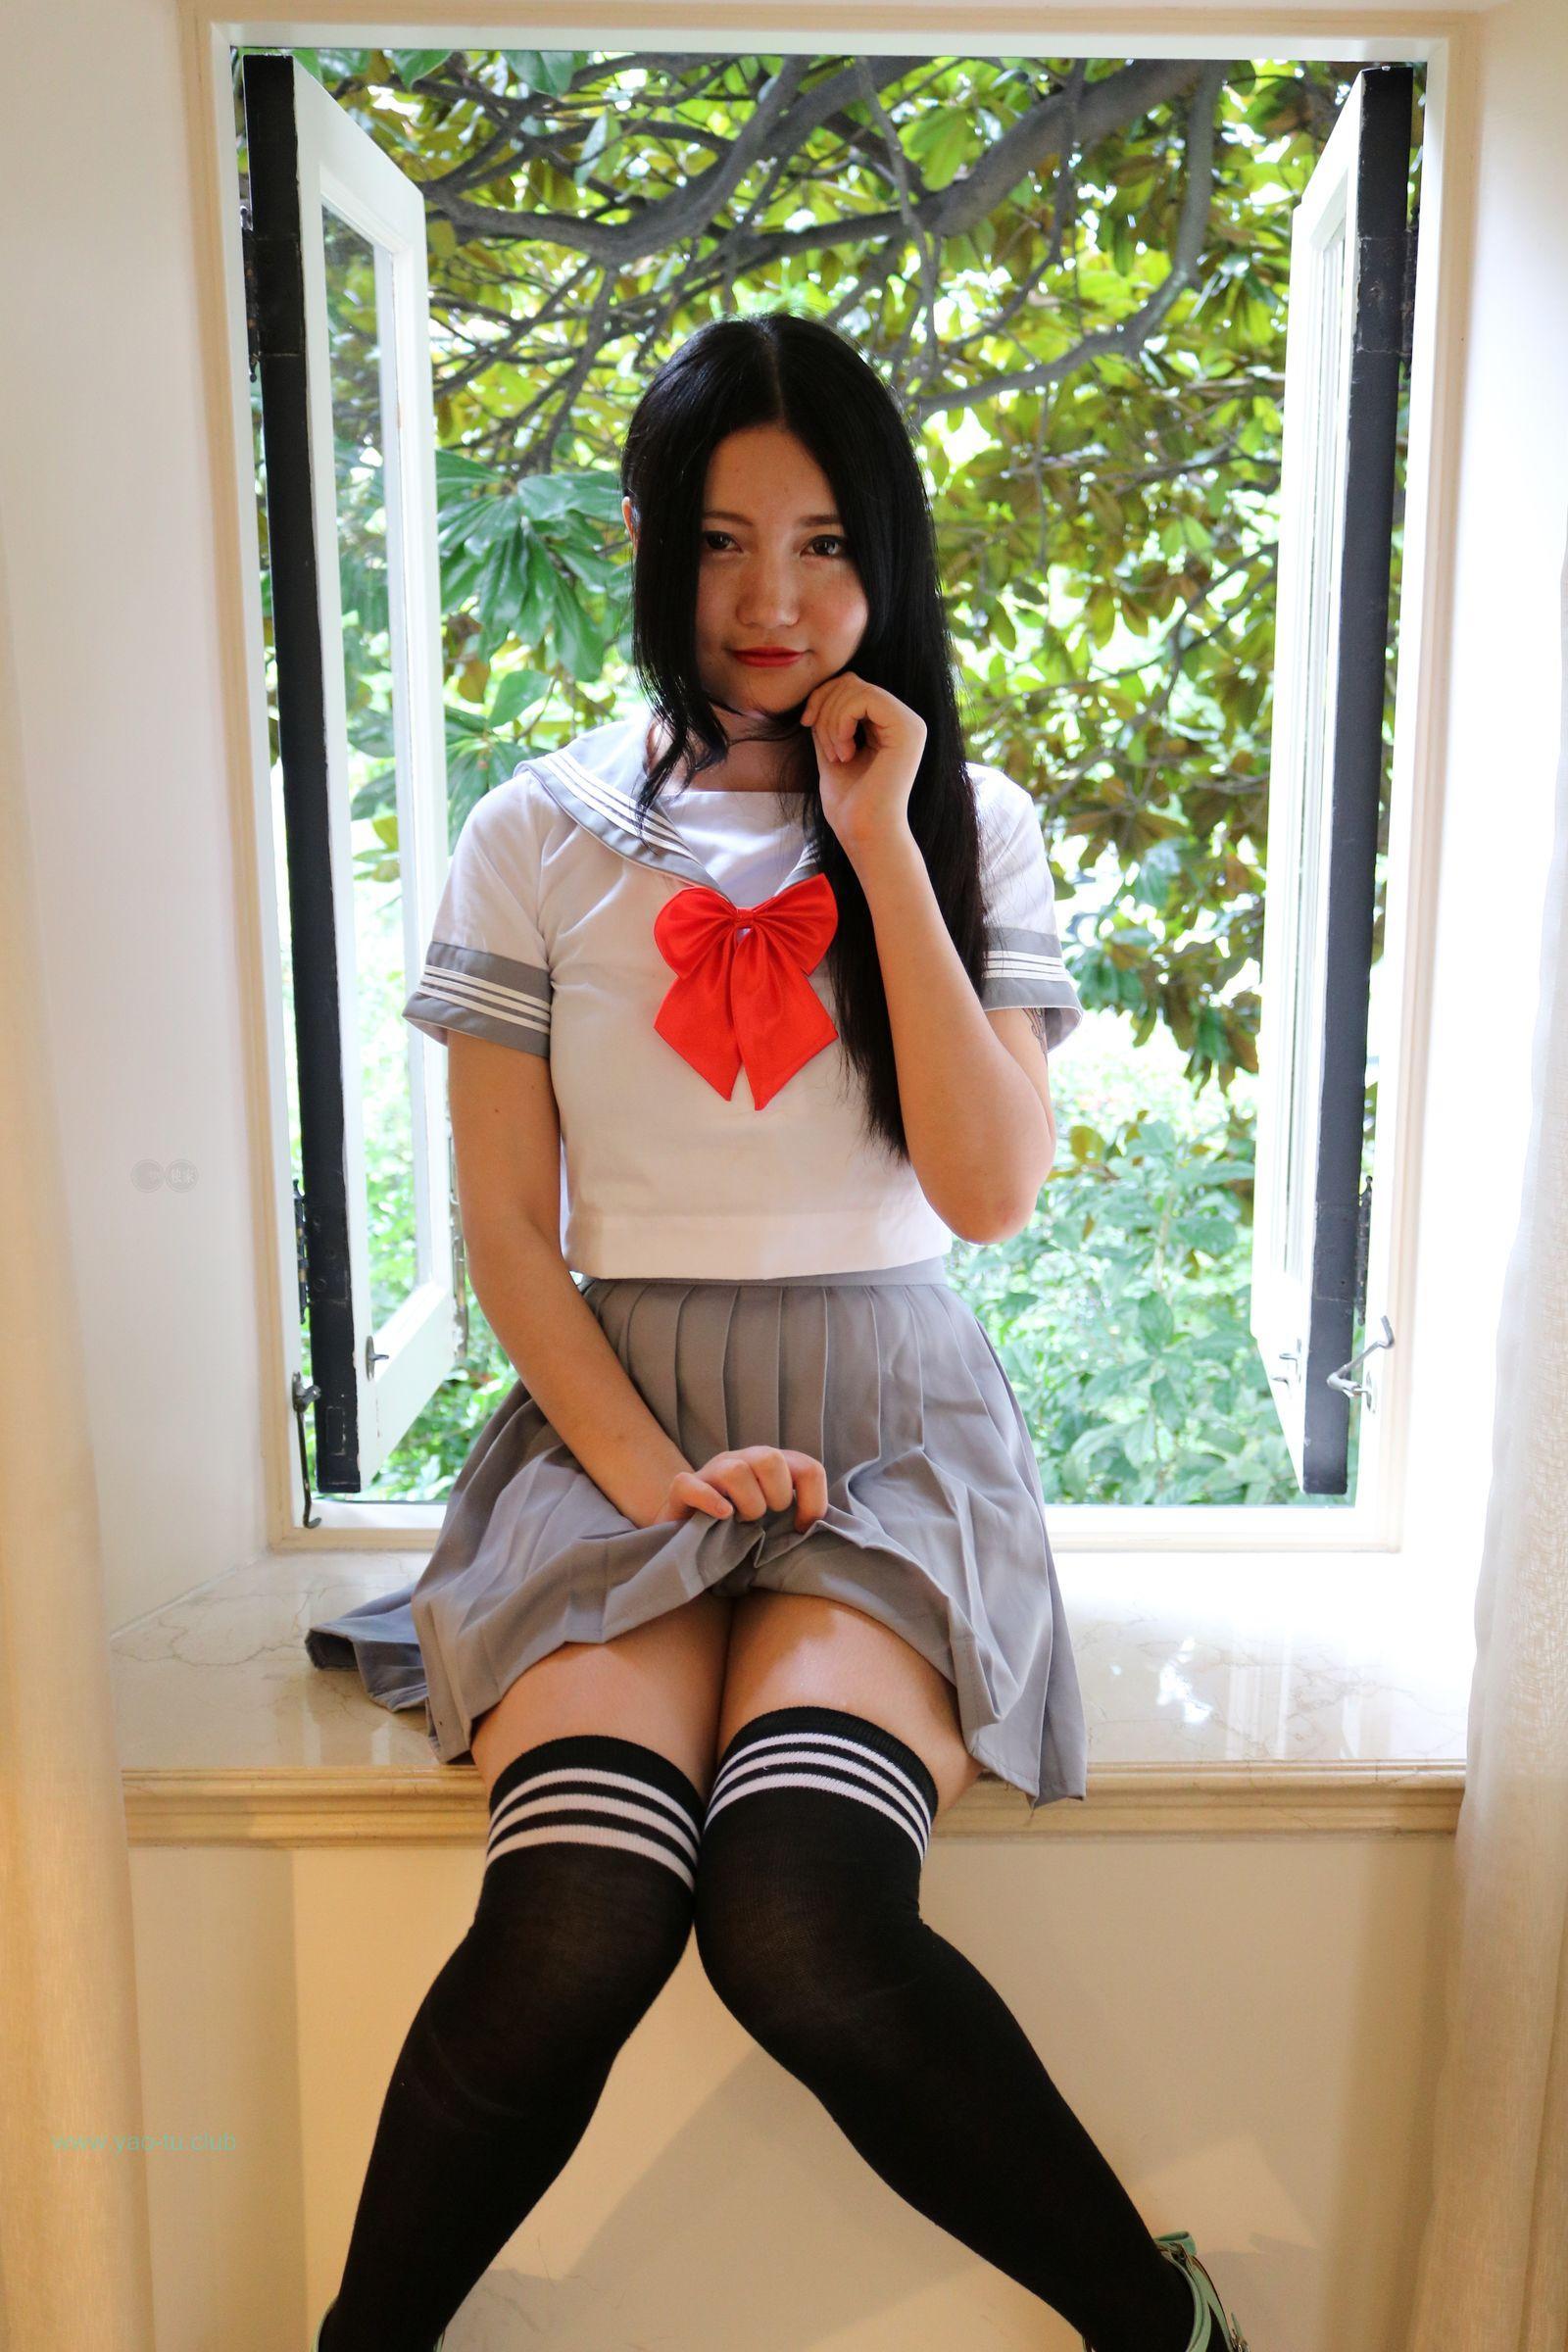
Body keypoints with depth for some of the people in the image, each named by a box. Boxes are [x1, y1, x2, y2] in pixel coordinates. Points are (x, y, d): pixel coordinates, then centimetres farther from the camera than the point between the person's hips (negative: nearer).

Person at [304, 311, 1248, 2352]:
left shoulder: (970, 824, 7)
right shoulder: (541, 838, 5)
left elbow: (993, 1191, -6)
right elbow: (504, 1227, 3)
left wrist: (880, 847, -8)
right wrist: (653, 1475, -11)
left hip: (885, 1418, 0)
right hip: (611, 1417, 1)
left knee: (801, 1923, -26)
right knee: (576, 1926, -26)